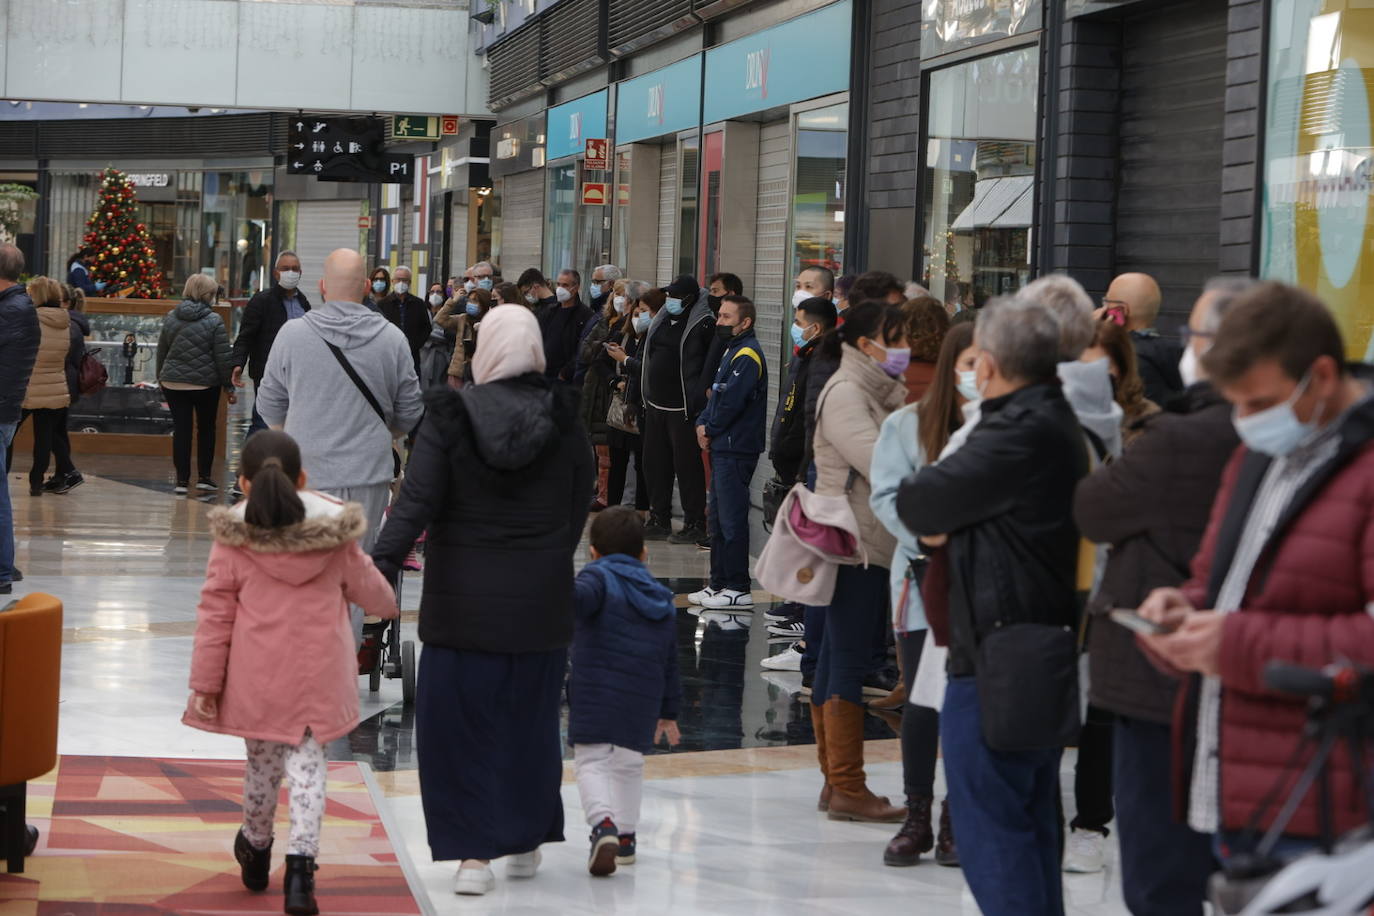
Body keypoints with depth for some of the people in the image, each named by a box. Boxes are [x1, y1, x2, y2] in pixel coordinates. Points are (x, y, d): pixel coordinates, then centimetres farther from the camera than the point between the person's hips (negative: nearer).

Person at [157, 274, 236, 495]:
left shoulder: (171, 318, 3)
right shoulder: (214, 321, -10)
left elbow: (161, 351, 11)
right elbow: (223, 357, -9)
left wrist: (161, 377, 23)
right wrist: (229, 386, 0)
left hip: (173, 383, 3)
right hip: (206, 384, -3)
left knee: (181, 429, 5)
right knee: (206, 429, 12)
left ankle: (182, 480, 4)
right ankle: (205, 478, 13)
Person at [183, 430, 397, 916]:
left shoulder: (233, 538, -7)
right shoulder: (334, 532, -3)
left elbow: (215, 614, -5)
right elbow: (364, 584, 11)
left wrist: (204, 682, 0)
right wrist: (388, 603, 35)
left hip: (257, 675, 0)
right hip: (318, 675, 0)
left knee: (262, 761, 16)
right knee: (307, 764, 4)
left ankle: (255, 849, 38)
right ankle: (300, 862, -11)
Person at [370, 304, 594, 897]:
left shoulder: (450, 418, -8)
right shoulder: (564, 420, -2)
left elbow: (417, 502, -14)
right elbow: (579, 507, 5)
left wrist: (381, 565, -15)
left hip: (464, 597, -2)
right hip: (541, 600, 2)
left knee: (459, 721, 5)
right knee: (529, 718, 15)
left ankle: (474, 853, 0)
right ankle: (525, 843, 25)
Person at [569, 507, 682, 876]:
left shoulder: (599, 576, 2)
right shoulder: (664, 600, 20)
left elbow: (581, 599, -25)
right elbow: (670, 663, 24)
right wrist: (669, 712, 32)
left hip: (596, 690, -5)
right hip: (644, 702, 5)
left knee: (591, 761, -1)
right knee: (629, 764, 19)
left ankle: (603, 822, -22)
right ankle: (625, 835, 22)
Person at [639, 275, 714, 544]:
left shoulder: (703, 325, -11)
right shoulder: (660, 321, 13)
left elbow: (713, 365, -13)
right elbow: (645, 358, 20)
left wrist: (698, 399, -16)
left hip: (683, 409, -8)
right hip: (655, 406, 8)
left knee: (687, 466, -4)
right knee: (655, 464, 12)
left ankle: (695, 524, 4)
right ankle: (659, 520, 22)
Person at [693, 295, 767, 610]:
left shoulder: (747, 356, -15)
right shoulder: (733, 351, 17)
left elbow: (731, 402, -21)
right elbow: (717, 395, 19)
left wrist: (710, 429, -8)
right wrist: (704, 424, 3)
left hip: (736, 449, -10)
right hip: (723, 446, 10)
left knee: (732, 518, -7)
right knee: (718, 515, 14)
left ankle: (738, 589, -4)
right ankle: (720, 583, 21)